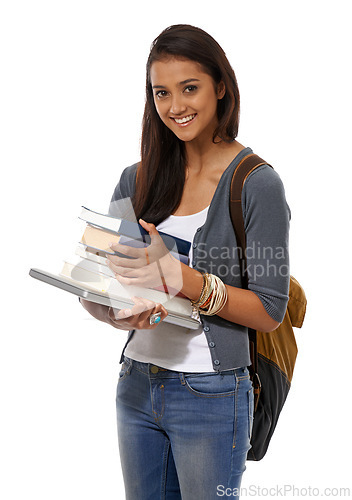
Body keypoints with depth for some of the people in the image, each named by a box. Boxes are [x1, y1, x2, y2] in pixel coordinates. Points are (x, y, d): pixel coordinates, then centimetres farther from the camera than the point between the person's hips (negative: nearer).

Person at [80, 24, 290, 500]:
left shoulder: (256, 184, -11)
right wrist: (118, 312, -19)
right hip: (137, 384, 5)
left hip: (212, 393, -4)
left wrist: (178, 275, -26)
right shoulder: (137, 180, 4)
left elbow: (270, 312, -14)